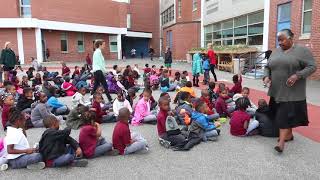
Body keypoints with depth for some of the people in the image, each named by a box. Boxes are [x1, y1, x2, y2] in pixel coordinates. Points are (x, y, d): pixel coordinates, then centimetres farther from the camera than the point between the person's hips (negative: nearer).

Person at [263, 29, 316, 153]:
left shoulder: (302, 51, -4)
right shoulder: (275, 52, 12)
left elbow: (312, 66, -7)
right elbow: (267, 67, 17)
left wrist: (297, 75, -21)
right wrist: (266, 76, -3)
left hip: (292, 92, -6)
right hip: (276, 91, 6)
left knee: (286, 115, -8)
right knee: (279, 114, 12)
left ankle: (281, 142, -5)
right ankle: (289, 134, 30)